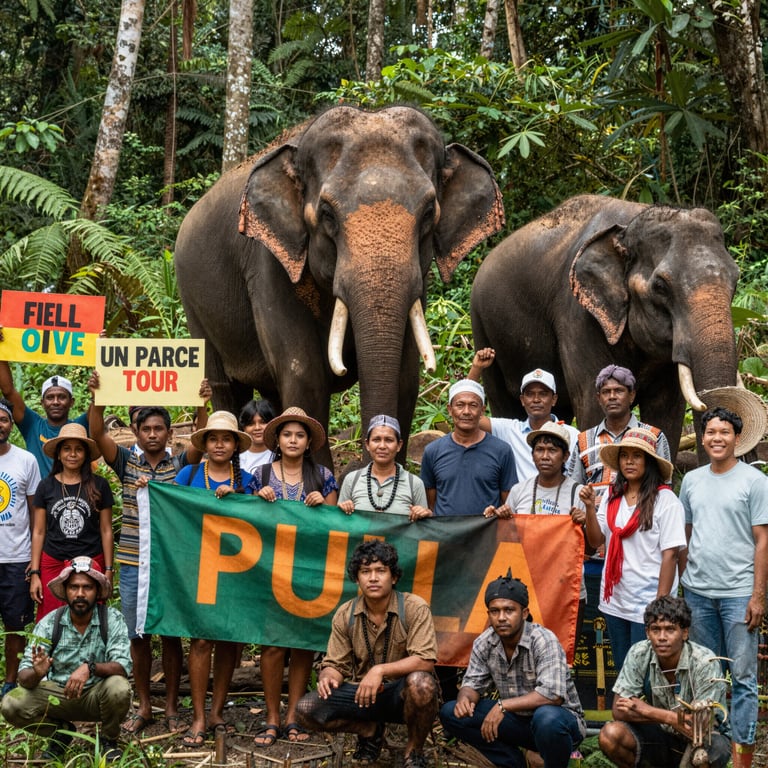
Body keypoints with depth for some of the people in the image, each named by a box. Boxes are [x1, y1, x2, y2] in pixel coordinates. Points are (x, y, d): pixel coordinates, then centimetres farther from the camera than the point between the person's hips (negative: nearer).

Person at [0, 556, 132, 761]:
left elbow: (122, 666, -22)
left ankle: (109, 739, 0)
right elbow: (24, 676, -14)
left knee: (119, 688, -34)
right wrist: (37, 673, -39)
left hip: (97, 694, -2)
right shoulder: (49, 623, -10)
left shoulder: (112, 619, -13)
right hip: (58, 695, 2)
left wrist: (90, 668, -41)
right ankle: (61, 731, 9)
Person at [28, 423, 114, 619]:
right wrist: (34, 573, 3)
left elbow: (106, 531, 5)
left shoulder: (98, 485, 2)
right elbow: (38, 532, 7)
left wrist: (109, 571, 2)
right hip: (52, 564, 1)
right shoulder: (46, 486, 5)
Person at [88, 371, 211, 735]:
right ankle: (143, 707, 20)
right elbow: (98, 434, -8)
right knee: (138, 636, 8)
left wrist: (202, 404, -28)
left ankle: (172, 707, 17)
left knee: (171, 634, 5)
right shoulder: (126, 462, 5)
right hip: (133, 564, 1)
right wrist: (98, 398, -22)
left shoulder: (180, 465, 3)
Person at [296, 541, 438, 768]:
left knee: (420, 683, -38)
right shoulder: (345, 615, -2)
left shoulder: (414, 608, -14)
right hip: (362, 694, 3)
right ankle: (370, 731, 11)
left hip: (402, 695, -3)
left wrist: (380, 670, -33)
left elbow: (425, 661, -21)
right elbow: (336, 665, 2)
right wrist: (328, 678, -23)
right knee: (307, 710, -18)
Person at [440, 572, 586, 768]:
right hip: (517, 719, 6)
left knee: (547, 718, -41)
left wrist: (503, 705, -32)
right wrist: (465, 698, -23)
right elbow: (473, 683, 2)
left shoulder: (544, 640, -23)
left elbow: (552, 694, -32)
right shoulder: (484, 643, -4)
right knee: (451, 713, -8)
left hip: (561, 718, -6)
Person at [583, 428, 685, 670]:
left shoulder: (665, 500, -10)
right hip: (614, 601, 5)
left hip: (647, 604, -5)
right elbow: (596, 541, 5)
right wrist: (590, 507, -10)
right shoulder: (612, 496, 7)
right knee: (621, 669, 15)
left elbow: (670, 554, -12)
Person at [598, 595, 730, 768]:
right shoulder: (639, 654, -15)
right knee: (610, 735, -24)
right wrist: (671, 718, -27)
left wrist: (646, 710, -24)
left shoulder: (705, 662, -24)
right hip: (660, 735, 3)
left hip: (703, 737, -3)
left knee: (714, 750, -38)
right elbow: (619, 711, -15)